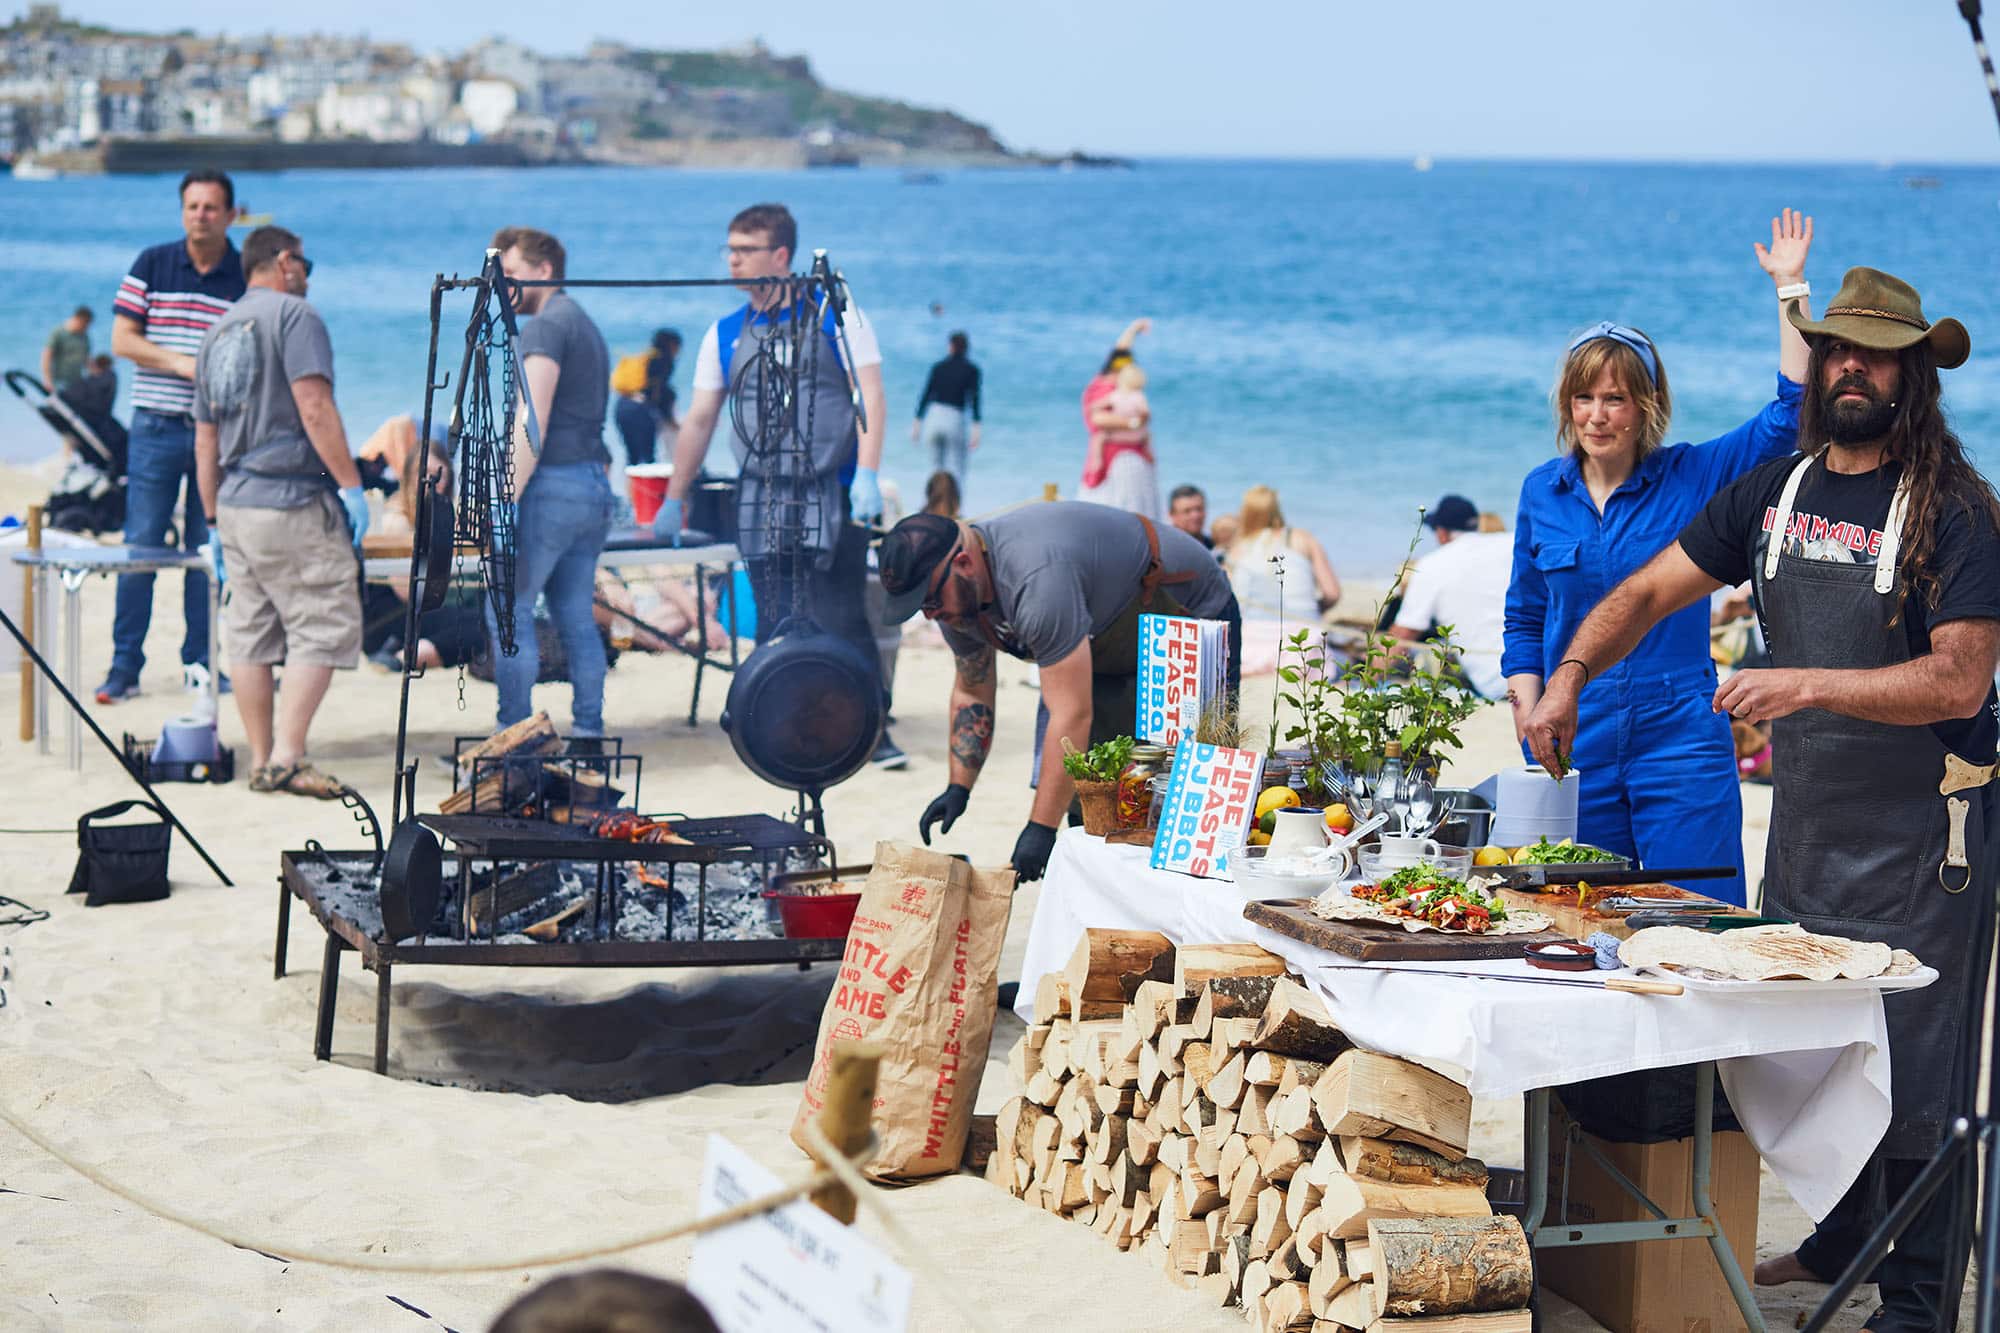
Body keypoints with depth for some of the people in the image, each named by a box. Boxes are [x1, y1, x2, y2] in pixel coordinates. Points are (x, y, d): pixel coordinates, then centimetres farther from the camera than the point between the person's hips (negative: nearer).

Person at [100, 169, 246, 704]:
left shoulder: (249, 277, 4)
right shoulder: (152, 265, 5)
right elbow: (122, 339, 2)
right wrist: (182, 364, -11)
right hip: (156, 426, 0)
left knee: (208, 550, 5)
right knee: (141, 545, -2)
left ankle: (198, 661, 15)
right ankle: (125, 665, 3)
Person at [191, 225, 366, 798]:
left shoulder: (217, 332, 18)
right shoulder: (294, 315, -5)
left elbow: (205, 439, 19)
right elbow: (314, 408, -16)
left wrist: (214, 521, 23)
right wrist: (352, 485, -13)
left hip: (235, 502, 8)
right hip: (293, 501, -8)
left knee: (250, 638, 9)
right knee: (323, 628, -6)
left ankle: (261, 761, 12)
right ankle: (287, 758, -14)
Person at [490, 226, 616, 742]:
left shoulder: (545, 326, -9)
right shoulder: (585, 326, 21)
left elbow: (532, 422, -18)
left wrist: (506, 502, -20)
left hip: (553, 484, -9)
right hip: (594, 486, 9)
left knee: (509, 611, -6)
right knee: (577, 618, 10)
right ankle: (589, 732, 9)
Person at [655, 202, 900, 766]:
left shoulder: (834, 315, 2)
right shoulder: (725, 334, 13)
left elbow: (870, 396, -3)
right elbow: (699, 420, 17)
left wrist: (867, 474, -15)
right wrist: (674, 498, 15)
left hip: (831, 497, -4)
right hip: (760, 502, 4)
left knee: (839, 618, -8)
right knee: (774, 624, 2)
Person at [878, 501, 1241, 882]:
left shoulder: (1036, 580, -39)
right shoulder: (957, 593, -10)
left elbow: (1072, 714, -39)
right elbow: (971, 692, 7)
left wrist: (1040, 828, -38)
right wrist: (958, 787, -1)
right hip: (1109, 648, 9)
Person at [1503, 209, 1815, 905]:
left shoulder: (1692, 477, -1)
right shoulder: (1543, 490, 8)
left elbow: (1789, 414, -10)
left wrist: (1790, 289, -12)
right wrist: (1529, 713, 3)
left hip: (1680, 742, -3)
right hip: (1574, 741, 3)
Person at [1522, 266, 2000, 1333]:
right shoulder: (1775, 492, 7)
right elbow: (1651, 590, 12)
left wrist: (1808, 686, -28)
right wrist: (1569, 675, -2)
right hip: (1804, 825, 6)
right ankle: (1843, 1239, 36)